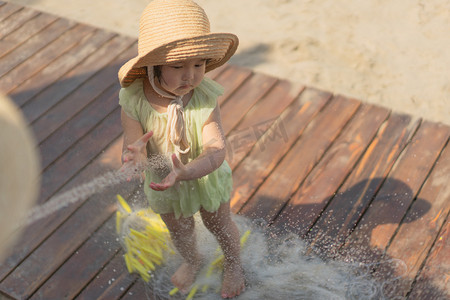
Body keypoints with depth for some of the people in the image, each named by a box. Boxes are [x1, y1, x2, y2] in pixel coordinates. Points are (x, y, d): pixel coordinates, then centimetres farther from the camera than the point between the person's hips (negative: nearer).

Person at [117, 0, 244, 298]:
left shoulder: (204, 98, -34)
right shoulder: (134, 100, -29)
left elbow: (217, 150, -40)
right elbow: (132, 147, -30)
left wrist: (185, 171, -59)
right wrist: (134, 157, -56)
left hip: (206, 176, -1)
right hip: (163, 183, 2)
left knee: (220, 223, 27)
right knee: (180, 231, 29)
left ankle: (234, 264, 59)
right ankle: (193, 261, 64)